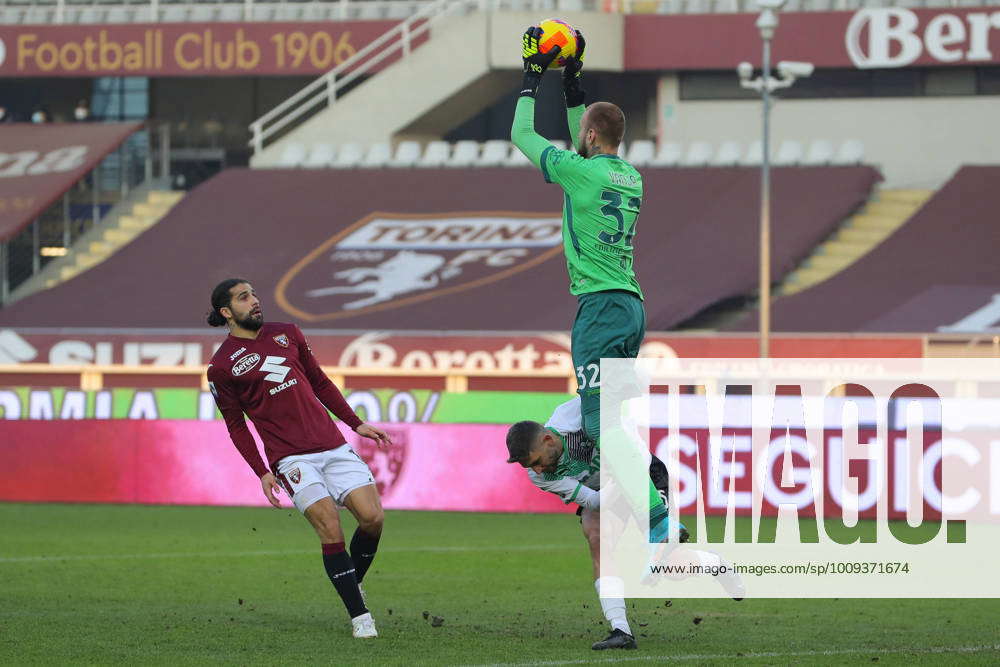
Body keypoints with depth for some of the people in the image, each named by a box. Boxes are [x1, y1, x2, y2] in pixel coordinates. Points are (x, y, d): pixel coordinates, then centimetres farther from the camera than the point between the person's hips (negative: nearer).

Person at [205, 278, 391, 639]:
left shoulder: (287, 334, 15)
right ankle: (360, 616, -11)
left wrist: (355, 423, 18)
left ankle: (353, 582, 18)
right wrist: (262, 472, -2)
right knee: (331, 530, -16)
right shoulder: (222, 366, 2)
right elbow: (235, 424, 5)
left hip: (333, 445, 5)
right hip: (291, 457, -5)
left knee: (372, 518, -8)